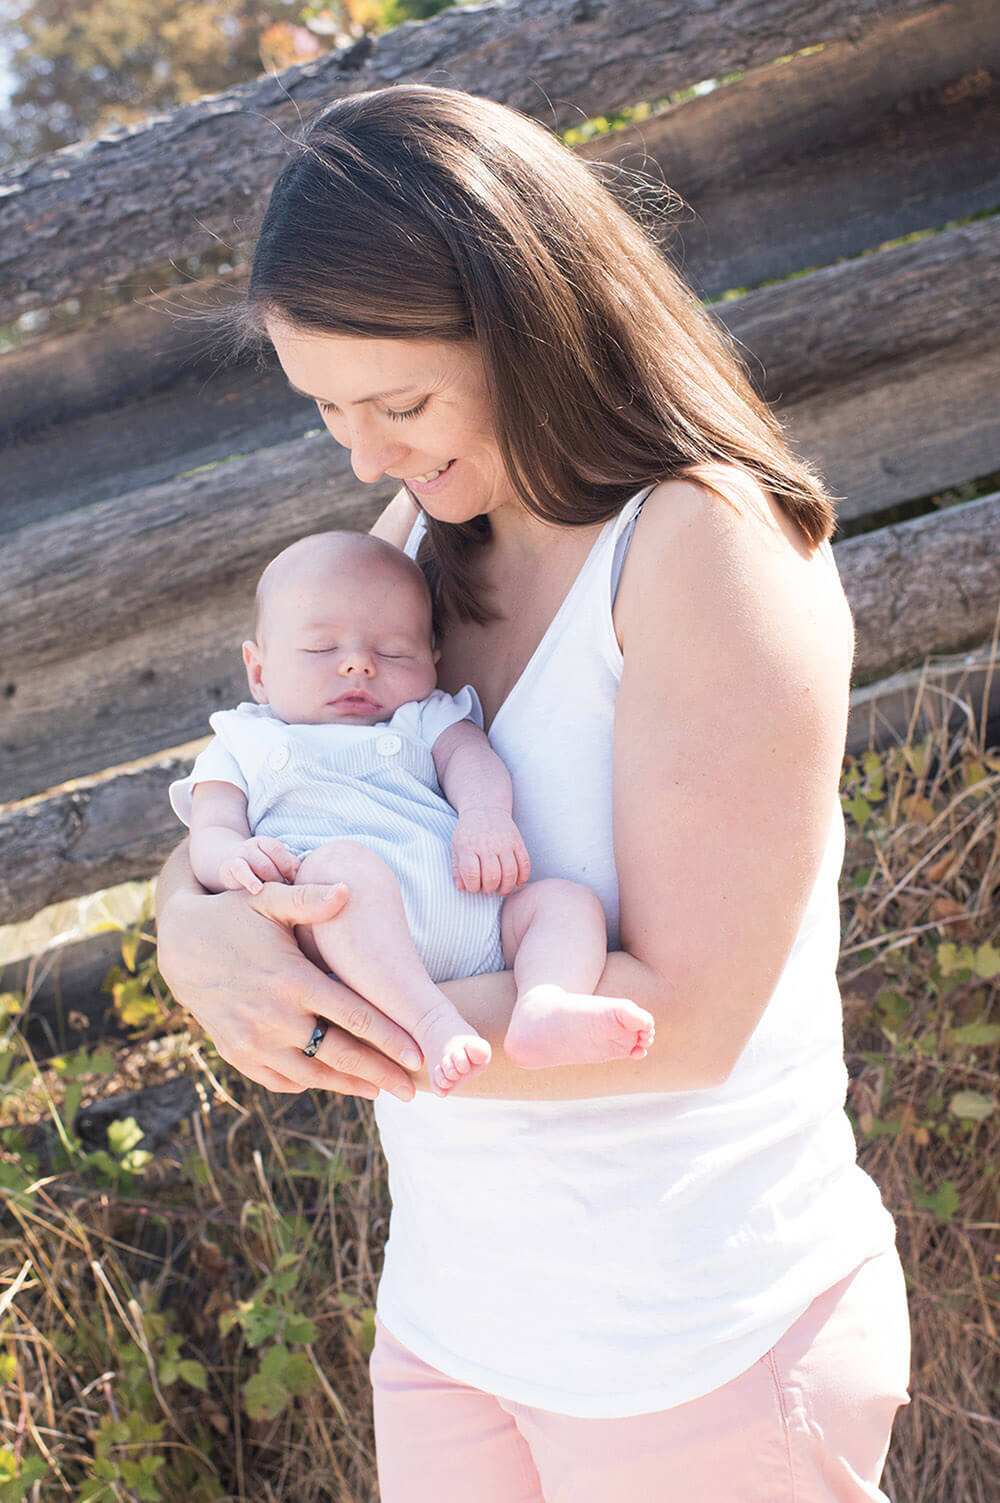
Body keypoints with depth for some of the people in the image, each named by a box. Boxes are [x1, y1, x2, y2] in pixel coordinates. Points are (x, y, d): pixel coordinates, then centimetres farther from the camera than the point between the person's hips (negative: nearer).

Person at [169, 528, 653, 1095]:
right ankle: (434, 1025, -48)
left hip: (475, 911, 4)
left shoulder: (424, 721, 32)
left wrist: (486, 812, -15)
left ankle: (544, 1010, -45)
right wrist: (237, 858, -15)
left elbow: (469, 756, 11)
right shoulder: (241, 751, 28)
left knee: (569, 899, -15)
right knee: (342, 864, -33)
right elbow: (211, 833, 13)